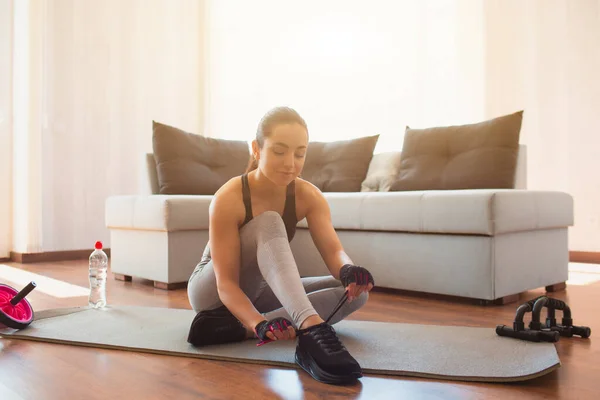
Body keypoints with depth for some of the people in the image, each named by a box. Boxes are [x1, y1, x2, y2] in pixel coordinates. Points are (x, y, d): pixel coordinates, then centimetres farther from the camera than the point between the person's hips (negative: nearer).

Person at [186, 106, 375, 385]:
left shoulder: (308, 196, -13)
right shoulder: (228, 199, -26)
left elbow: (333, 250, -24)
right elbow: (226, 282, -30)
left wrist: (348, 270, -49)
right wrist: (260, 324, -48)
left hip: (257, 291, 6)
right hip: (213, 293, -5)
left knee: (355, 292, -17)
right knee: (269, 224, -34)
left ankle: (234, 327, -31)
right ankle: (312, 330, -52)